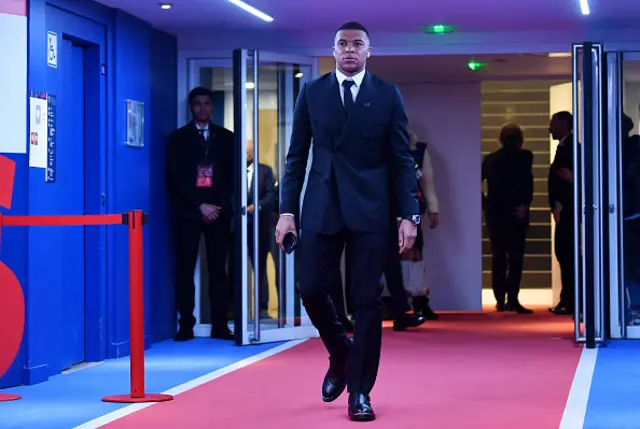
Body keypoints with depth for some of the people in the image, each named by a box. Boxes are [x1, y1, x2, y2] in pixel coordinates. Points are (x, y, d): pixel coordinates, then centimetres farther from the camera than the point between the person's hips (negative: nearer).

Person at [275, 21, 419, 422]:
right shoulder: (312, 93, 7)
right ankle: (340, 354, 26)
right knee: (311, 288, -2)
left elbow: (402, 159, 2)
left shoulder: (388, 95, 3)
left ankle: (360, 391, 7)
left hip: (369, 210, -1)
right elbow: (297, 156, 8)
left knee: (367, 299, -1)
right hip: (321, 208, 2)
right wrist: (288, 209, 0)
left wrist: (409, 214, -6)